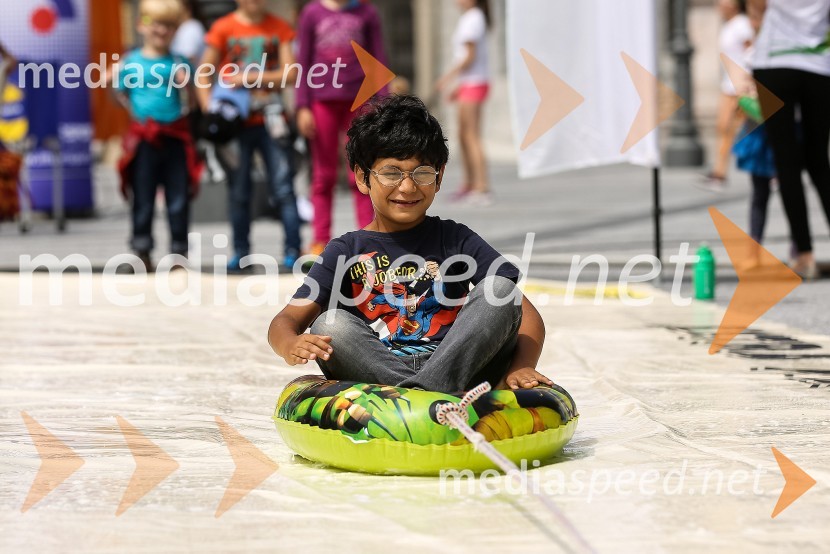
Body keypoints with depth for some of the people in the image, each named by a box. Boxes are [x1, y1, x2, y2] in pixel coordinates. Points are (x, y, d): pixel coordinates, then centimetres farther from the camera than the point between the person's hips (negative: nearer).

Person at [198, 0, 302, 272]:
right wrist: (209, 110, -10)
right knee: (238, 191, 5)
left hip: (270, 121, 0)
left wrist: (250, 77, -12)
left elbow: (290, 74, -3)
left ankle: (292, 250, -2)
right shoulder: (224, 28, 3)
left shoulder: (279, 28, 5)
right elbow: (203, 74, 3)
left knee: (283, 187, -5)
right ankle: (240, 252, 12)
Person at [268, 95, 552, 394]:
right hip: (374, 376, 0)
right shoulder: (346, 252, 11)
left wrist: (518, 369, -18)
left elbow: (527, 317, 4)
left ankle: (425, 390, -37)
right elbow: (287, 320, 0)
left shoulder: (455, 240, 11)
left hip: (459, 369, 1)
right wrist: (291, 345, -26)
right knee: (329, 325, -24)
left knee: (500, 289, -17)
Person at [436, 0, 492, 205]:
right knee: (463, 136, 15)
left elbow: (470, 57, -19)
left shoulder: (472, 19, -14)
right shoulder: (473, 17, 14)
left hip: (474, 84, -10)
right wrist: (460, 86, 19)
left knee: (472, 136, -8)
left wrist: (448, 77, -13)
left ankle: (482, 188, -10)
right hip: (470, 83, 10)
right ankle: (469, 184, 23)